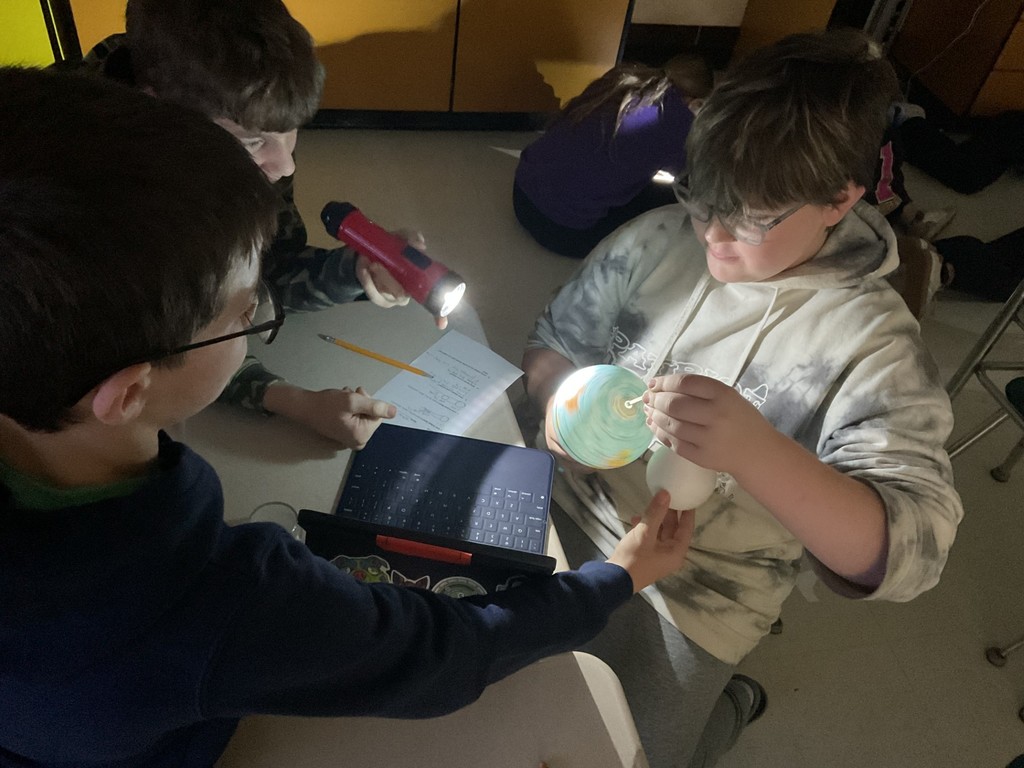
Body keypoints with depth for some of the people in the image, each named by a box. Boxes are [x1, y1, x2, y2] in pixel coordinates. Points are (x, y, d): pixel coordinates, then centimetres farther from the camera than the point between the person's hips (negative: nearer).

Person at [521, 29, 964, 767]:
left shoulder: (876, 344, -23)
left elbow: (907, 553, -31)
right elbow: (553, 339, 0)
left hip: (691, 602, -4)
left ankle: (727, 706, 44)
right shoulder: (659, 239, -12)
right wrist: (560, 399, -25)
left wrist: (754, 449, -50)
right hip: (565, 515, 4)